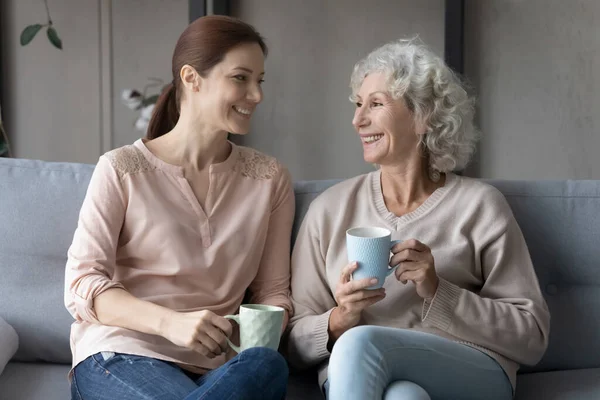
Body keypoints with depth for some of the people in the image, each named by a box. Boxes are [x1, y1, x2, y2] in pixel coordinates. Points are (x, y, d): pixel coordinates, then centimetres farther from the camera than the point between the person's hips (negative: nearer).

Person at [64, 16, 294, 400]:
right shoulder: (123, 170, 0)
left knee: (268, 364, -34)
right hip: (121, 355, -2)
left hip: (214, 366, 2)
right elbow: (82, 285, -5)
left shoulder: (269, 178, 10)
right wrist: (170, 322, -22)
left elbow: (273, 290, 11)